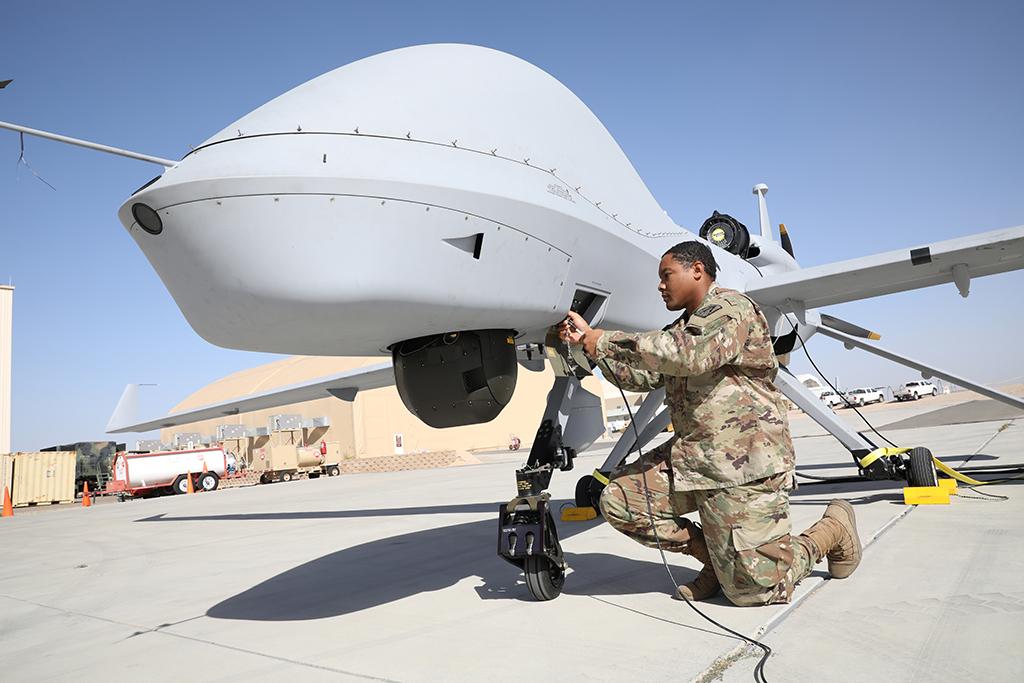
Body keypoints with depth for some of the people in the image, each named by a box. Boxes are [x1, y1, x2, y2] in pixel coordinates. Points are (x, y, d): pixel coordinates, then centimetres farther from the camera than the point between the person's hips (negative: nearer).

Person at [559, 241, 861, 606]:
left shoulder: (731, 309, -9)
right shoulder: (682, 328, 20)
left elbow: (688, 355, -28)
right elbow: (640, 376, 14)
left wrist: (605, 340, -24)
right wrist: (588, 339, 5)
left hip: (742, 462, -8)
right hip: (690, 456, 8)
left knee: (754, 588, -7)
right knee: (618, 500, -5)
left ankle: (832, 529, 21)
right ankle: (716, 556, 9)